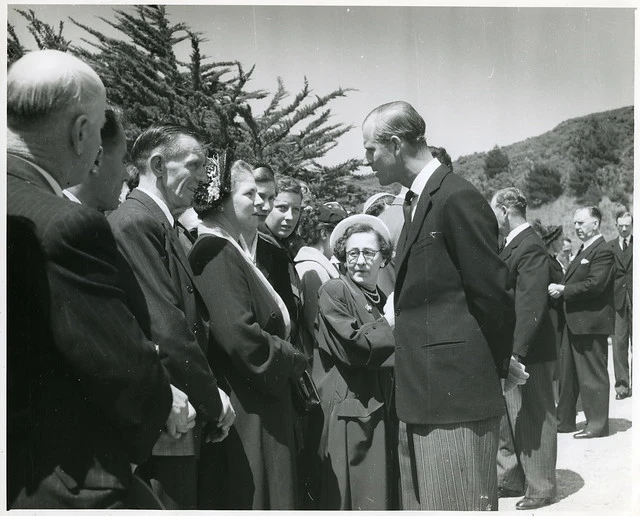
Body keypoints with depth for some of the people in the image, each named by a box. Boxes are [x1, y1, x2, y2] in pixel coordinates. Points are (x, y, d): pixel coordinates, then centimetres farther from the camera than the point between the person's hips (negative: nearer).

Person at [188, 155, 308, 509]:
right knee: (246, 497, 0)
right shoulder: (216, 253, -16)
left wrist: (287, 360, 6)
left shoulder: (231, 251, 14)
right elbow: (240, 335, -25)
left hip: (262, 406, 10)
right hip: (244, 412, -10)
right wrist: (293, 361, -11)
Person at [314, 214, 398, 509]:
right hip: (349, 416, -7)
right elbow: (352, 346, -16)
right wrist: (390, 325, -7)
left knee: (387, 495, 10)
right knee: (352, 497, -3)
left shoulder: (386, 300, 17)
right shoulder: (334, 291, -6)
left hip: (384, 416, 7)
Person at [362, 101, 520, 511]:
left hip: (457, 395, -9)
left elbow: (491, 293, -13)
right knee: (421, 502, 17)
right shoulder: (417, 201, 15)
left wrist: (500, 366, -2)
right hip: (422, 398, 9)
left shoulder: (458, 198, -15)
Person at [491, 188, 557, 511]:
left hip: (528, 351, -9)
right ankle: (511, 478, 32)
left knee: (531, 419, 4)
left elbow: (532, 305, -25)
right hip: (506, 348, 9)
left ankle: (540, 489, 19)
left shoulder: (530, 248, -19)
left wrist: (517, 351, -27)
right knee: (504, 416, 17)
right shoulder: (511, 244, 11)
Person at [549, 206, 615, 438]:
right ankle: (564, 420, 24)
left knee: (593, 374, 0)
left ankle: (597, 424, 10)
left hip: (590, 322, -10)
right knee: (567, 373, 15)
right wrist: (559, 289, -3)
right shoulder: (583, 250, 18)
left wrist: (563, 290, -19)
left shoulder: (603, 251, -13)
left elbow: (595, 285, -23)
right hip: (573, 322, 10)